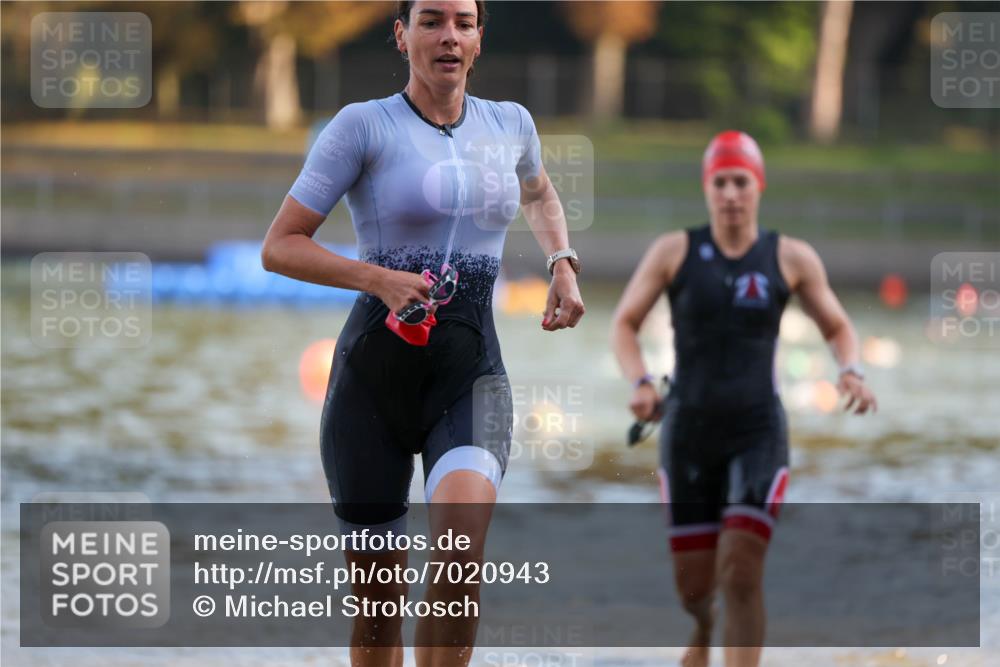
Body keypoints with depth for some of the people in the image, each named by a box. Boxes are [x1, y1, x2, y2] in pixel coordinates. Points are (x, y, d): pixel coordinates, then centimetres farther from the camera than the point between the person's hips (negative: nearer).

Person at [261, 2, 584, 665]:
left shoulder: (511, 124, 8)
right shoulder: (364, 125, -5)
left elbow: (539, 193, 34)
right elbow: (279, 246, -6)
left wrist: (563, 262, 16)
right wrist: (382, 279, -19)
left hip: (473, 371, 2)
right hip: (376, 369, -2)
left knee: (460, 556, -26)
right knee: (379, 594, 5)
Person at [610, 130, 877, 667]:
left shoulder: (791, 258, 1)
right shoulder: (675, 251, 0)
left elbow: (838, 328, 12)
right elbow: (624, 324, 5)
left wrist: (851, 372, -10)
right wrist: (640, 383, -14)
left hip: (758, 431, -1)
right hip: (688, 432, 1)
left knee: (741, 573, -16)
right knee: (693, 588, 4)